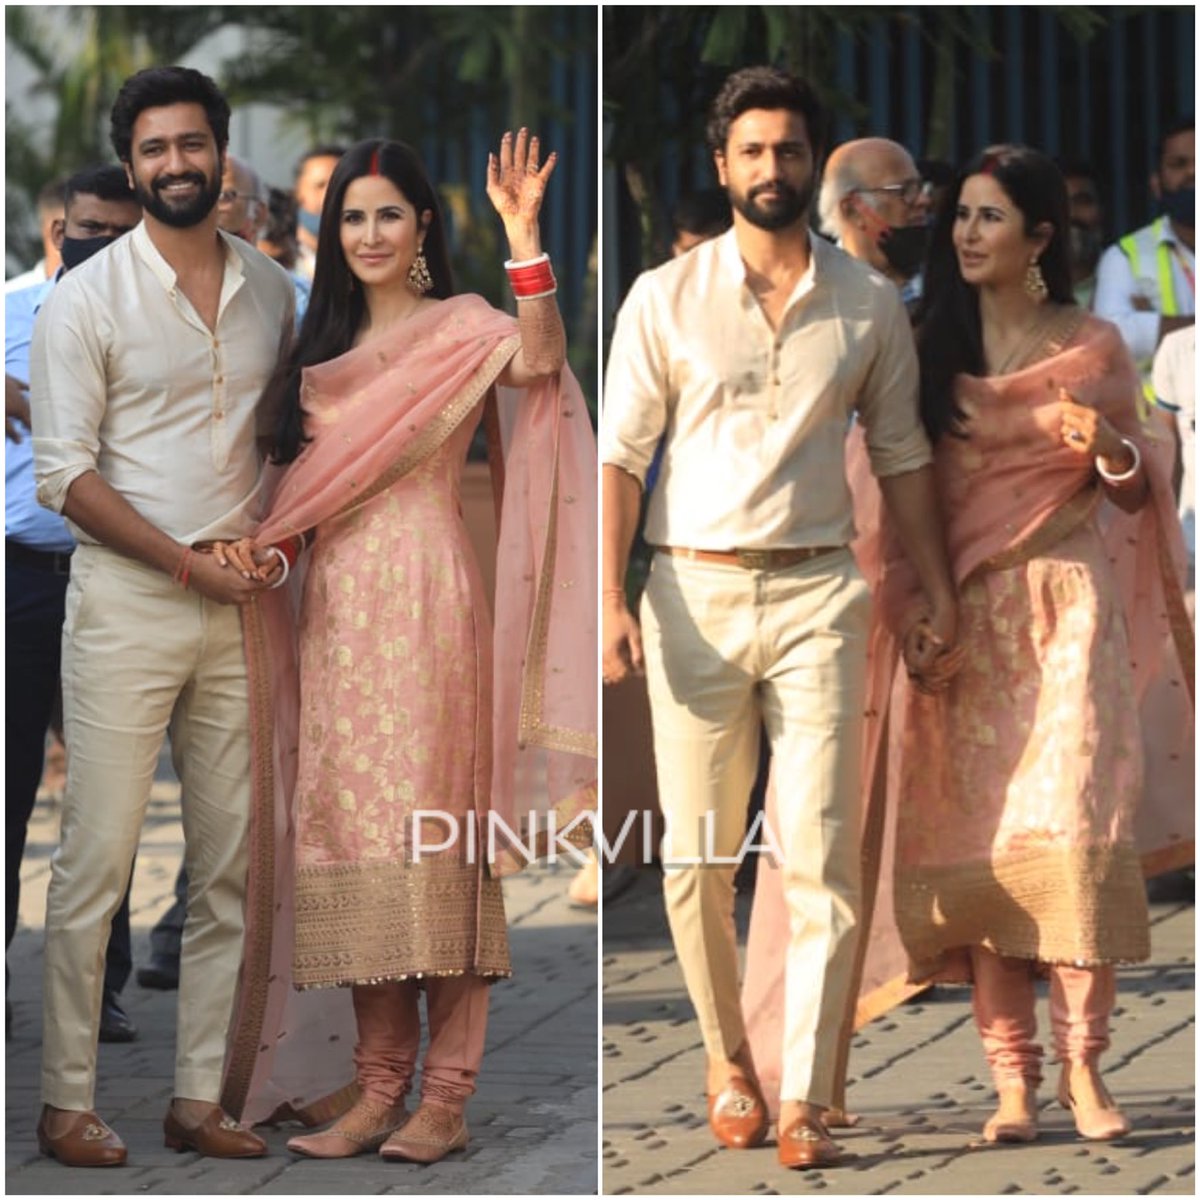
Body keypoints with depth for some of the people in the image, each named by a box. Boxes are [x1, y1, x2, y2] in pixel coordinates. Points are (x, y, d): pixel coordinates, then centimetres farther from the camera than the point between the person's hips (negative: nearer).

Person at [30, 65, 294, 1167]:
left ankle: (200, 1099, 12)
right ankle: (66, 1103, 0)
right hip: (126, 602, -5)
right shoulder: (89, 299, -5)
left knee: (230, 868, 5)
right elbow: (63, 472, -8)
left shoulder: (271, 290, 10)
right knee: (96, 862, -6)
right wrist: (189, 563, -14)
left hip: (239, 610, 5)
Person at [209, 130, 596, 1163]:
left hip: (424, 595, -6)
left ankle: (446, 1095, -8)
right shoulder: (326, 346, 20)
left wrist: (523, 234, -31)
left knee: (429, 823, -9)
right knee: (348, 827, 2)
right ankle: (377, 1088, 5)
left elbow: (539, 359, -22)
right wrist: (265, 542, 1)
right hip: (333, 602, 6)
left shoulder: (457, 328, 0)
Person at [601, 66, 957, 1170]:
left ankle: (805, 1102, -9)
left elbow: (901, 454, 15)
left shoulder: (869, 304, 8)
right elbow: (622, 454, 2)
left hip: (817, 594, 0)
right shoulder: (666, 298, 3)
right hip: (695, 593, 0)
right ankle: (728, 1060, 20)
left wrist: (939, 591, 11)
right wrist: (610, 602, -6)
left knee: (822, 852, -8)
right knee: (696, 854, 3)